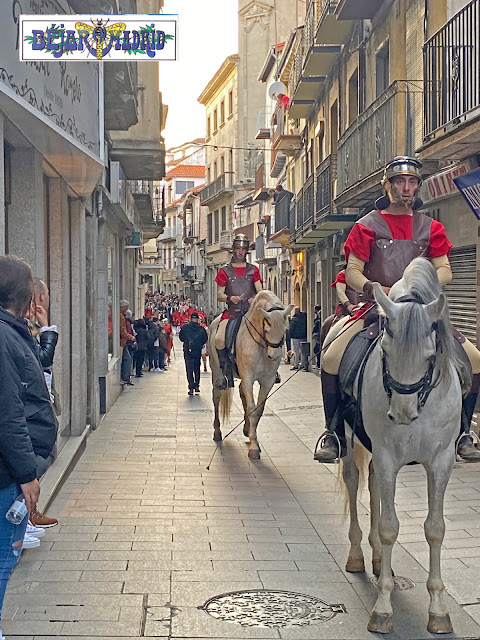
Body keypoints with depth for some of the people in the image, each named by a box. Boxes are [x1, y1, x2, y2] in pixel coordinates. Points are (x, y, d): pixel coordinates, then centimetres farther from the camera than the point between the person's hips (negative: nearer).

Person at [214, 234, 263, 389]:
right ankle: (226, 372, -10)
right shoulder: (224, 271, 10)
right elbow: (219, 295, 7)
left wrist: (255, 299, -16)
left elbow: (260, 291, 7)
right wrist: (230, 298, -14)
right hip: (232, 312, -1)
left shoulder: (253, 270, 15)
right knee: (219, 339, -26)